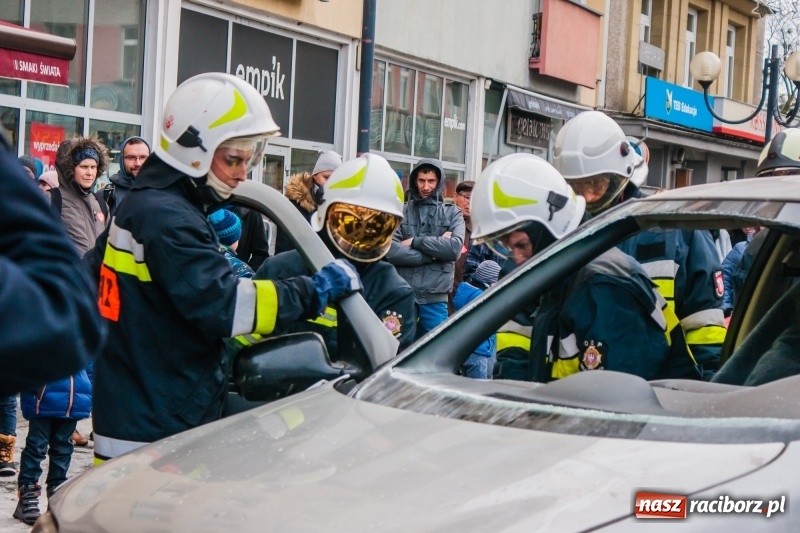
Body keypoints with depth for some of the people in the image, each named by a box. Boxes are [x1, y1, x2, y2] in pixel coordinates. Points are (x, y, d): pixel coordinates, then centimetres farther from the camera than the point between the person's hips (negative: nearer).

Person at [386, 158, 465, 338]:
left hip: (435, 299, 0)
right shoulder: (401, 211, 7)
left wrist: (415, 241, -7)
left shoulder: (452, 213, 10)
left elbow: (455, 248, -8)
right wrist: (434, 252, -10)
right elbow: (391, 250, -8)